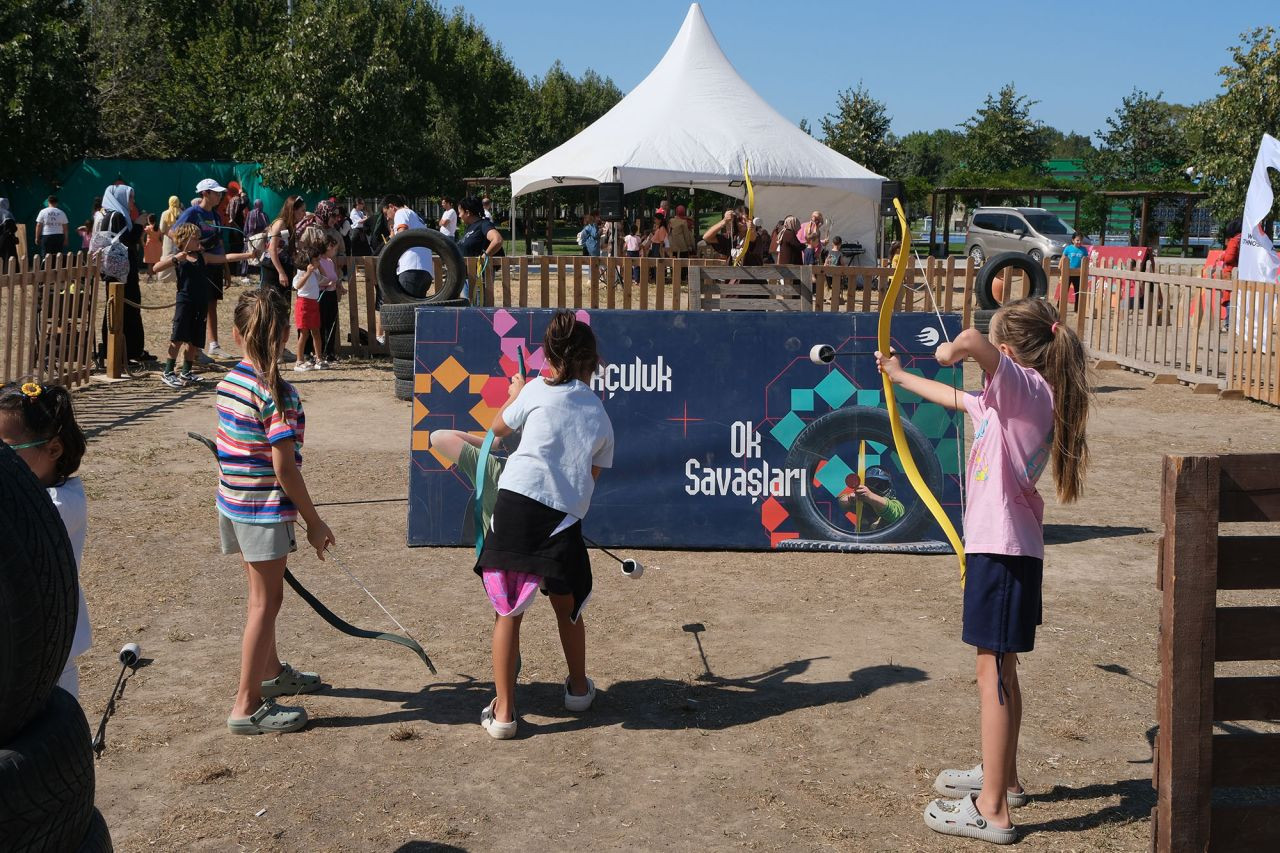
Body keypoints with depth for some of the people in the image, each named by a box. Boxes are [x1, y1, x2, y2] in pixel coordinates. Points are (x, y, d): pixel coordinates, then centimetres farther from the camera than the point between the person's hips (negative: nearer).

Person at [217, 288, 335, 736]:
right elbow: (284, 468, -22)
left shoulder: (228, 382, 2)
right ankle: (247, 707, 9)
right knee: (266, 601, 3)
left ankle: (270, 671, 42)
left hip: (233, 503, 8)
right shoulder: (278, 394, -21)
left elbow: (232, 448, 10)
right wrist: (314, 522, -12)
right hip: (265, 509, -8)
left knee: (261, 593, 23)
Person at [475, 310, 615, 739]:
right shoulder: (600, 415, 14)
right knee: (568, 607, 24)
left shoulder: (539, 390, 6)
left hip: (517, 499, -2)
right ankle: (578, 688, 41)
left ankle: (503, 711, 5)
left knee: (508, 612, 5)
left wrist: (515, 394, 38)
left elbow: (499, 427, 21)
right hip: (565, 513, 2)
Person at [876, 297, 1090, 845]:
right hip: (1008, 546, 10)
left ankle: (992, 811, 0)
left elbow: (973, 341, -34)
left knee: (993, 670, -6)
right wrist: (900, 377, 43)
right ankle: (1002, 777, 37)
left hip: (1002, 548, -10)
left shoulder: (1025, 386, -15)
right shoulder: (1006, 397, 14)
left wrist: (953, 350, -11)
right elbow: (954, 399, 31)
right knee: (1001, 667, 21)